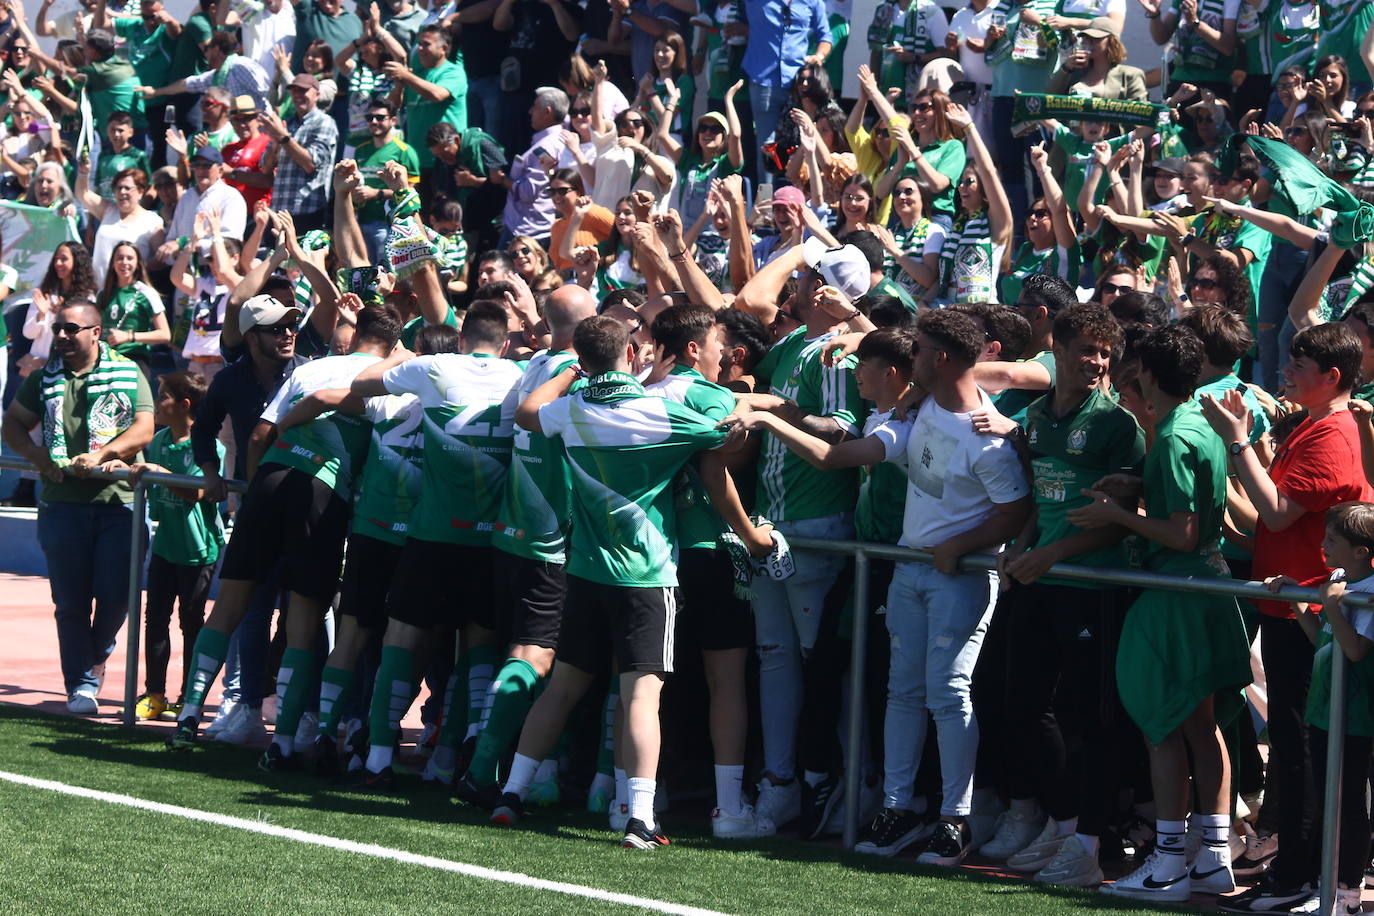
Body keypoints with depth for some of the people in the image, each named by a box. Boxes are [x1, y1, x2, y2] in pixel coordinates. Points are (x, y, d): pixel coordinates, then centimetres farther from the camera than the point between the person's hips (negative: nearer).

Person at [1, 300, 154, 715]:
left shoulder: (128, 375, 4)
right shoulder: (44, 379, 11)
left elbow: (144, 431, -5)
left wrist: (100, 455, -18)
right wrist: (40, 457, -4)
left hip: (118, 500, -2)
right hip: (63, 504, 2)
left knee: (115, 594, -3)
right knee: (71, 601, -1)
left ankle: (95, 658, 26)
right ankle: (81, 685, 4)